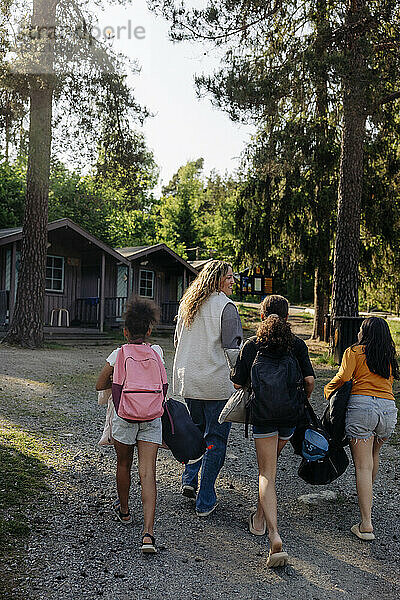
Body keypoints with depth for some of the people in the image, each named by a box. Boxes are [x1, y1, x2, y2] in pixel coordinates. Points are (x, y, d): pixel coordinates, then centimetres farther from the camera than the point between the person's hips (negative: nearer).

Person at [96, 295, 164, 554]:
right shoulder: (157, 352, 2)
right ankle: (148, 532, -12)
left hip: (124, 416, -1)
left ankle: (124, 510, 43)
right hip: (151, 417, 1)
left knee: (124, 464, 22)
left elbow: (100, 385, 3)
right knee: (148, 473, -3)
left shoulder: (118, 354, -4)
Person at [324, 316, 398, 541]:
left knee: (363, 466, -4)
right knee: (374, 455, 29)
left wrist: (329, 390, 10)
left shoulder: (354, 352, 4)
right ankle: (368, 499, 47)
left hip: (362, 405, -5)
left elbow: (343, 377, -8)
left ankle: (366, 524, -6)